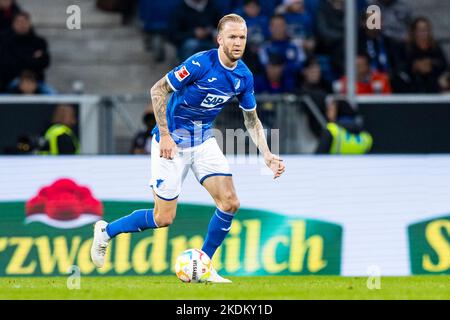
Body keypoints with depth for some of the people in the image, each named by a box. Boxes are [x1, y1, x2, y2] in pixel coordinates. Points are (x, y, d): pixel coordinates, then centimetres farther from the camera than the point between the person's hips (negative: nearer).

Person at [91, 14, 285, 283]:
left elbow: (252, 119, 12)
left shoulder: (244, 76, -3)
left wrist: (267, 155, 0)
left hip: (204, 141, 6)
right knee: (164, 218, -3)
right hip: (172, 143, -6)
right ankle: (106, 232, 21)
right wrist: (164, 135, -22)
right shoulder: (201, 64, -23)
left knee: (230, 203, -9)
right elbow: (158, 90, -18)